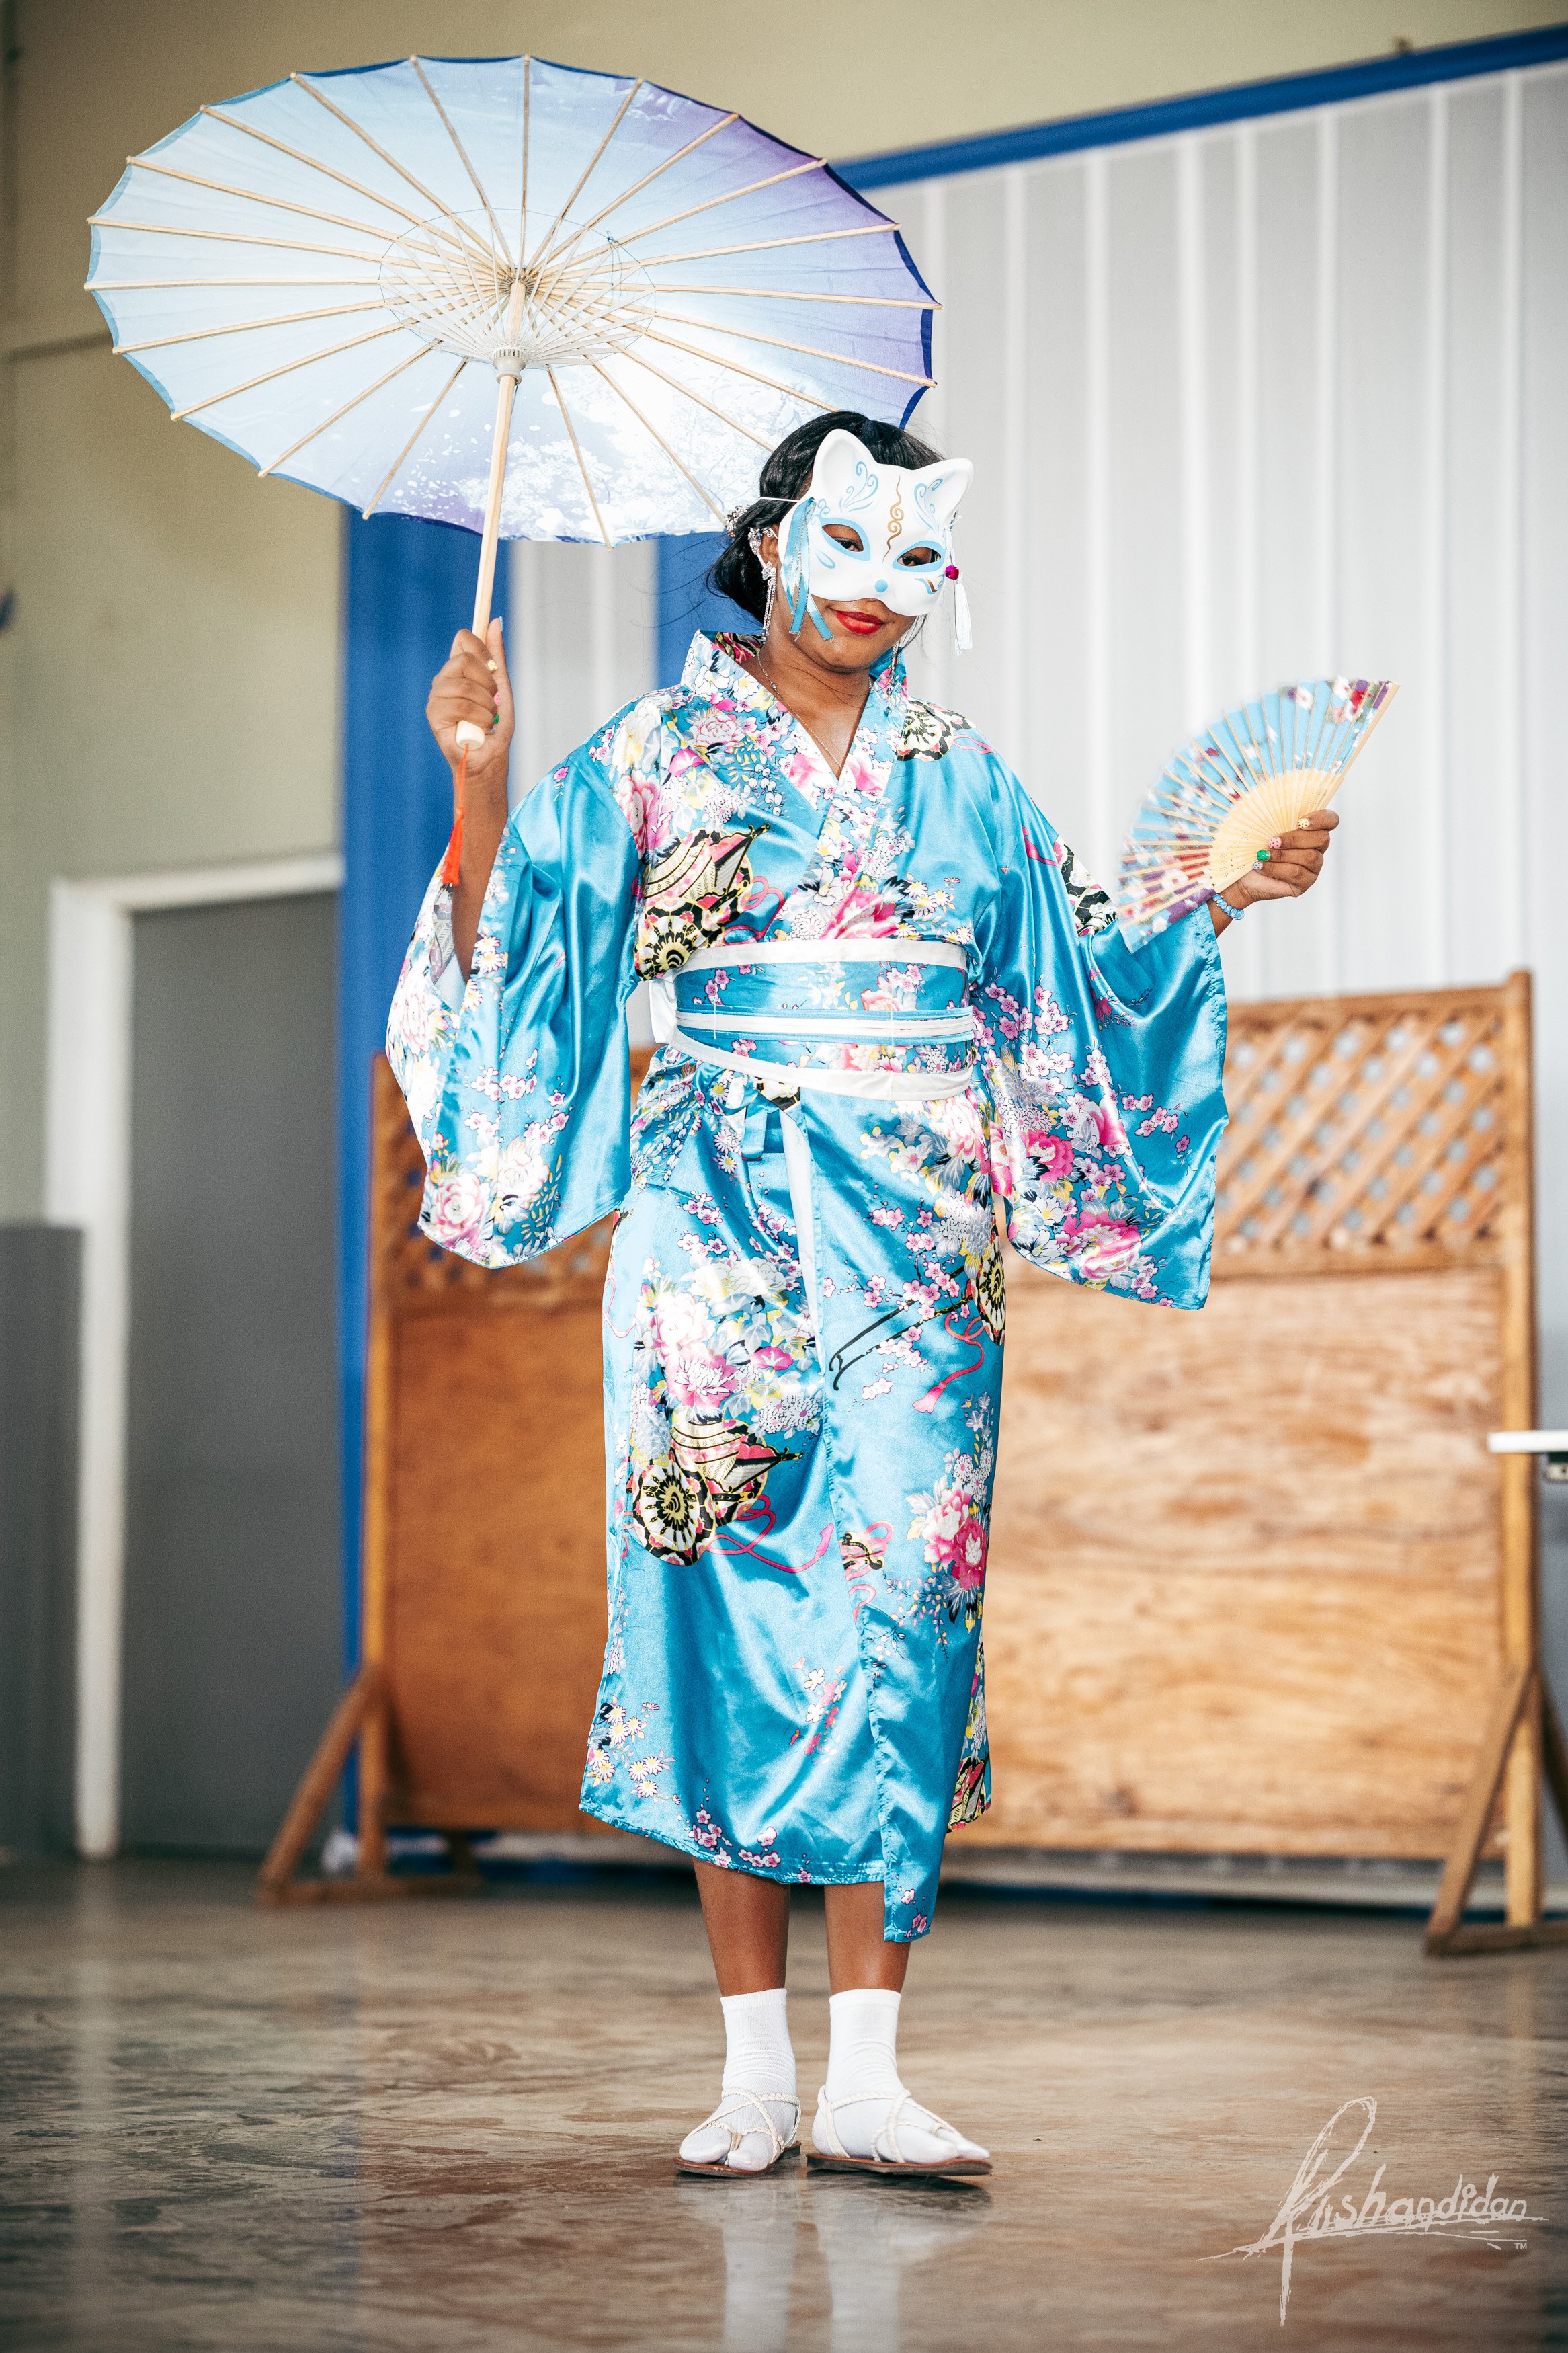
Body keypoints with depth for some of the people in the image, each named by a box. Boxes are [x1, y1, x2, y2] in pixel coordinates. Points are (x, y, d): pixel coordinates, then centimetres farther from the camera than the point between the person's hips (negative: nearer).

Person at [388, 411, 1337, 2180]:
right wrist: (479, 789, -15)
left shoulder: (961, 779, 15)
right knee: (737, 1596, -4)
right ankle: (755, 2066, 3)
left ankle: (864, 2078, -7)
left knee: (902, 1601, -7)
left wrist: (1224, 898, 9)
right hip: (721, 1223, -2)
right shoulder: (656, 753, 7)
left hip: (917, 1236, 2)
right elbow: (516, 944, -1)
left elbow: (1084, 974, 19)